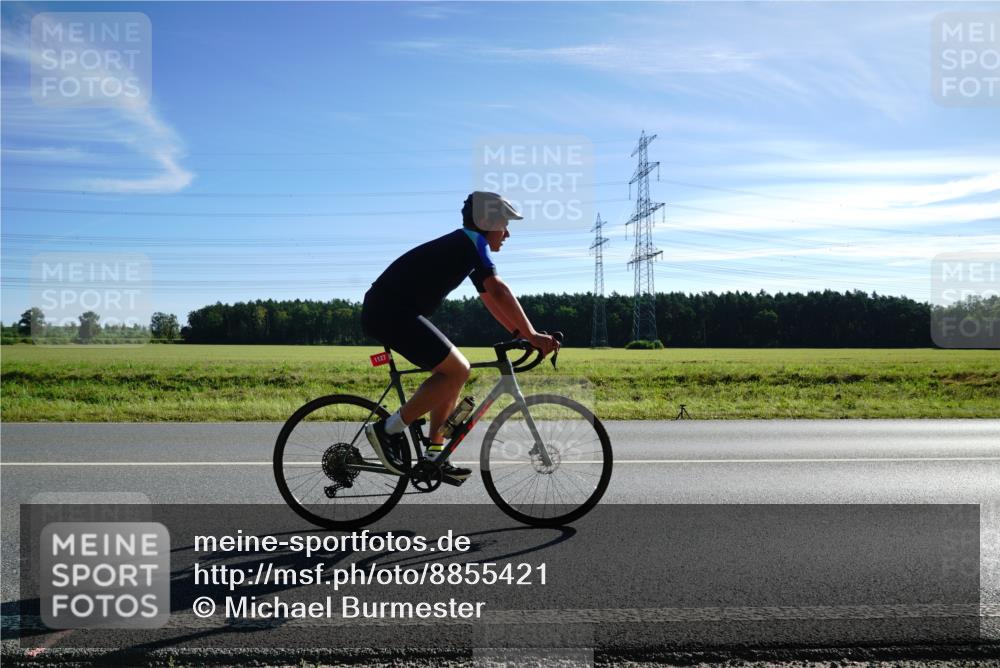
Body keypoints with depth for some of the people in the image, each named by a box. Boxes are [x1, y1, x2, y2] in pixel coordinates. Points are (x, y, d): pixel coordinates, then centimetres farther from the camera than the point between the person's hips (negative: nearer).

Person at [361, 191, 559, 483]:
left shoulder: (469, 252, 21)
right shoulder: (472, 240, -8)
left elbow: (491, 300, 23)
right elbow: (499, 292, -19)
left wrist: (525, 335, 16)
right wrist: (531, 335, -18)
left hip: (386, 311, 10)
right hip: (390, 311, -10)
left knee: (455, 371, 11)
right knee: (457, 370, -14)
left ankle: (434, 457, 13)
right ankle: (388, 429, -7)